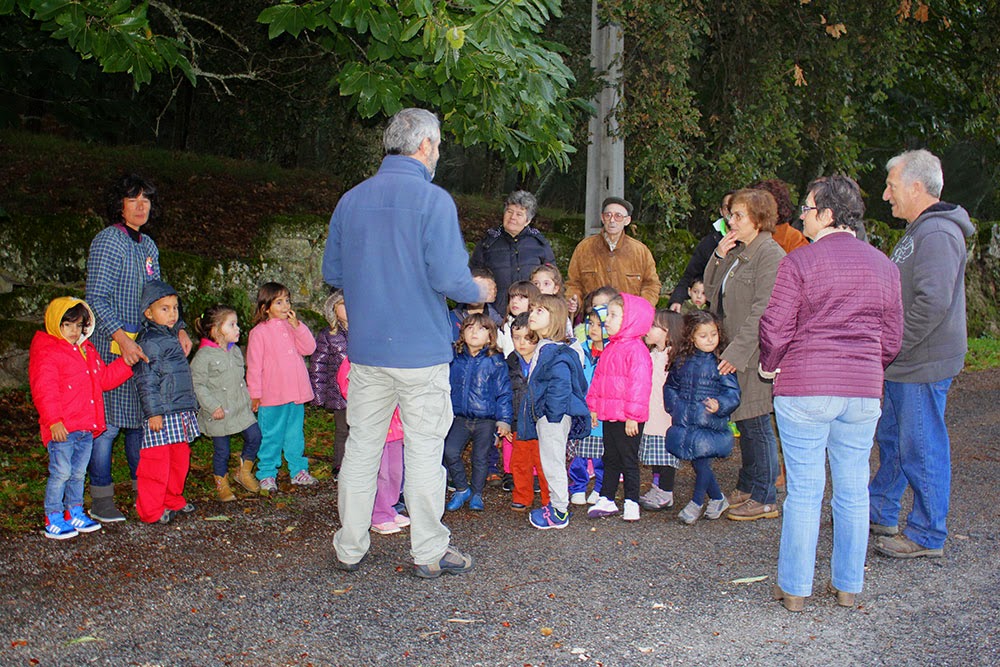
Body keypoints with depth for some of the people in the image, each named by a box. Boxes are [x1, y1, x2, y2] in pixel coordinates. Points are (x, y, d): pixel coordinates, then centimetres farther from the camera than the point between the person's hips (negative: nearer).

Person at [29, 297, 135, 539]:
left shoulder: (87, 350, 16)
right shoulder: (46, 352, -10)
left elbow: (104, 378, 22)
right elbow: (44, 391, -17)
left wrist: (126, 364, 9)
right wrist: (54, 421, -25)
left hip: (87, 426, 8)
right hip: (62, 428, -7)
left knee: (78, 473, 16)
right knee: (61, 473, -3)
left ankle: (75, 513, 28)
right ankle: (53, 520, 8)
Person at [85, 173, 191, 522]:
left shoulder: (148, 245, 15)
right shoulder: (107, 240, -8)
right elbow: (96, 298, -15)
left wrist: (178, 329, 7)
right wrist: (122, 337, -25)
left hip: (145, 346, 7)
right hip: (111, 346, -7)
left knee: (142, 417, 11)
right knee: (109, 421, -5)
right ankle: (101, 498, 5)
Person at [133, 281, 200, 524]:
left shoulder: (171, 336, 16)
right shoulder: (150, 342, -13)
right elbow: (147, 381, -17)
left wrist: (192, 404, 26)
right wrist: (154, 412, -20)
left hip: (182, 412, 9)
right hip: (161, 414, -9)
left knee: (180, 458, 16)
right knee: (156, 461, -3)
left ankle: (173, 500, 30)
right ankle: (151, 510, 6)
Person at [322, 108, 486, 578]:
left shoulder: (351, 200, 5)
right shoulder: (433, 200, -11)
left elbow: (331, 273, 10)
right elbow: (449, 277, -18)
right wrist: (477, 294, 2)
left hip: (365, 349, 5)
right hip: (421, 349, -4)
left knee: (361, 447, 13)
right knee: (424, 450, 5)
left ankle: (350, 549, 22)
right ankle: (429, 553, 15)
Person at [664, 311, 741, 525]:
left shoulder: (721, 362, -6)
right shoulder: (683, 360, 7)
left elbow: (733, 392, -8)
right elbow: (670, 385, 20)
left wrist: (720, 405, -25)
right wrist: (673, 406, 6)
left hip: (710, 425, -5)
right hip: (685, 424, 5)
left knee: (702, 462, -5)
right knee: (698, 463, 11)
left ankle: (696, 503, 15)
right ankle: (718, 499, 32)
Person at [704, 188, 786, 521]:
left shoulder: (770, 254, -13)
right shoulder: (736, 251, 14)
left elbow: (762, 310, -19)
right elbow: (711, 292, 14)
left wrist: (737, 352, -20)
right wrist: (719, 256, 2)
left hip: (755, 353, -8)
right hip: (735, 350, 8)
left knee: (756, 423, -2)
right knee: (744, 421, 15)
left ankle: (764, 499, 9)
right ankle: (746, 488, 26)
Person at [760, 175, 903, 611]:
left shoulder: (798, 262, -8)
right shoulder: (883, 265, 8)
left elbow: (775, 330, -9)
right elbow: (892, 338, 12)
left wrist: (769, 365, 11)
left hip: (804, 389, -4)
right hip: (863, 393, 4)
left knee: (804, 491, 3)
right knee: (853, 490, 12)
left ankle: (794, 588, 12)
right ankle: (849, 586, 23)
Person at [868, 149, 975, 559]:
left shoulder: (937, 235, -19)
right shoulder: (919, 231, 15)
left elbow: (933, 303, -28)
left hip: (923, 365, -11)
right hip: (904, 362, 11)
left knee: (922, 449, 0)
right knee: (892, 439, 20)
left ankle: (927, 536, 13)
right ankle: (880, 514, 34)